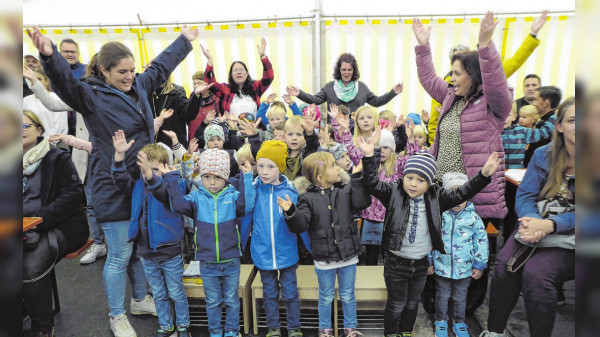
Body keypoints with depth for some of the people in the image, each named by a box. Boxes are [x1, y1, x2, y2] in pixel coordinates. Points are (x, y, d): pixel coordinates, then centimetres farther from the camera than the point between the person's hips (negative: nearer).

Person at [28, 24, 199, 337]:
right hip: (115, 190, -7)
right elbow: (65, 81, -31)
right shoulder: (91, 96, -11)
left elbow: (161, 66, 20)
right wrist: (49, 56, -51)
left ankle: (140, 299, 43)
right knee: (120, 256, 7)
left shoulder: (139, 86, 7)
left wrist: (184, 40, 31)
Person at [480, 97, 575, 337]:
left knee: (535, 272, -28)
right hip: (536, 227, 3)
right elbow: (525, 194, 0)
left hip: (569, 239, -2)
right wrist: (532, 221, -21)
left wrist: (548, 225, -27)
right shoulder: (544, 155, 2)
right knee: (504, 263, -21)